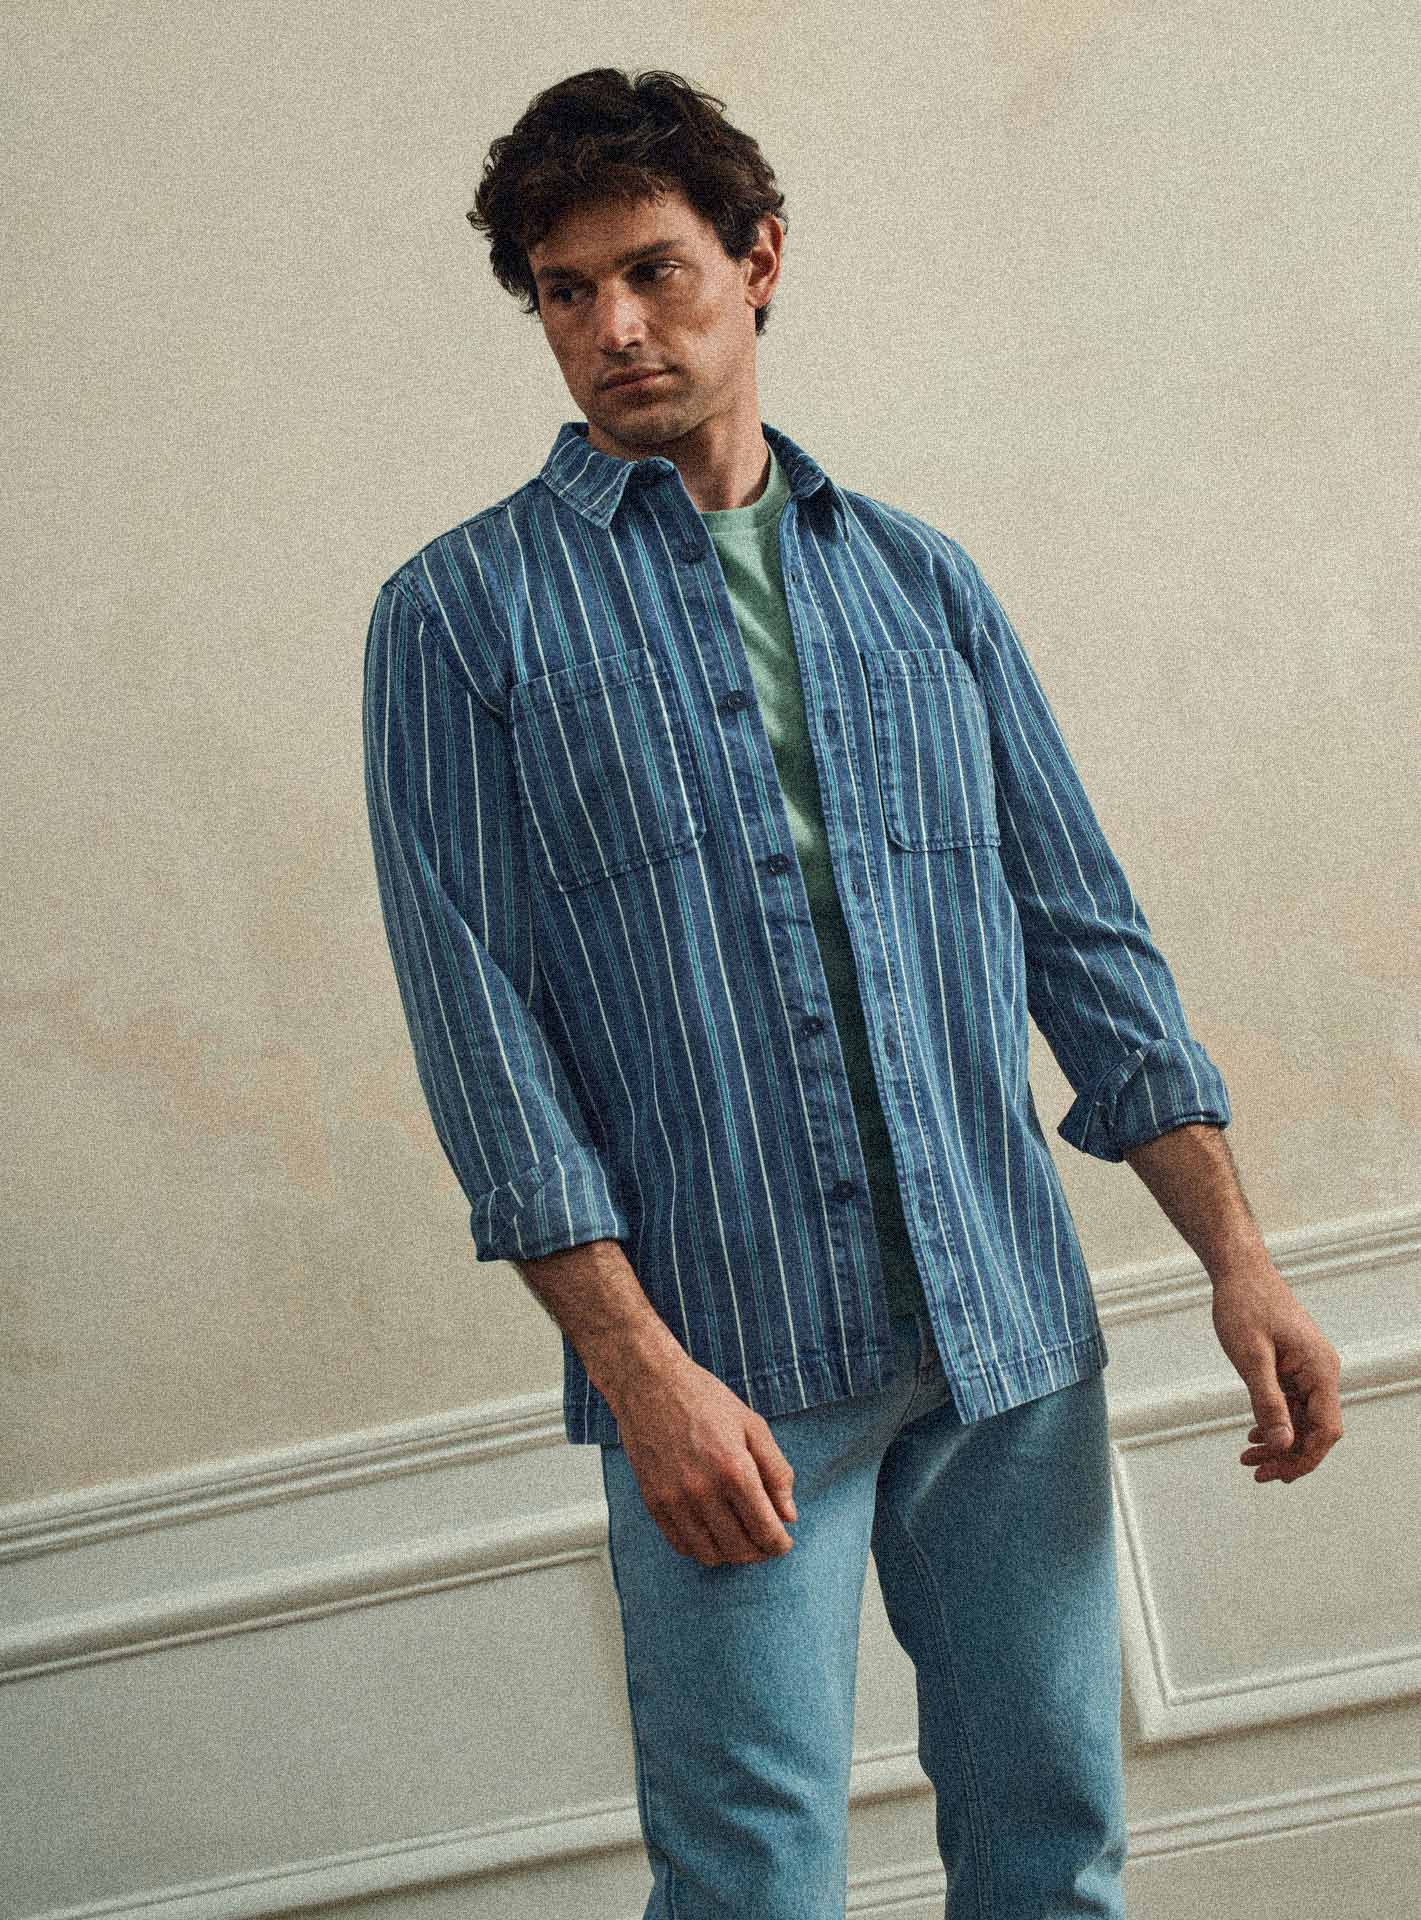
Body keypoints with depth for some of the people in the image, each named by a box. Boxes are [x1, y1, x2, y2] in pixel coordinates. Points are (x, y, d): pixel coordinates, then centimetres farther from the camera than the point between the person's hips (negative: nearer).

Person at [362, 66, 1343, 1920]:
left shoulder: (922, 578, 14)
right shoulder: (460, 616, 4)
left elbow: (1083, 927, 12)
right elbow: (473, 1003, -4)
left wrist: (1236, 1253, 3)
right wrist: (641, 1368, -13)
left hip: (1015, 1335, 4)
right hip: (726, 1361, -3)